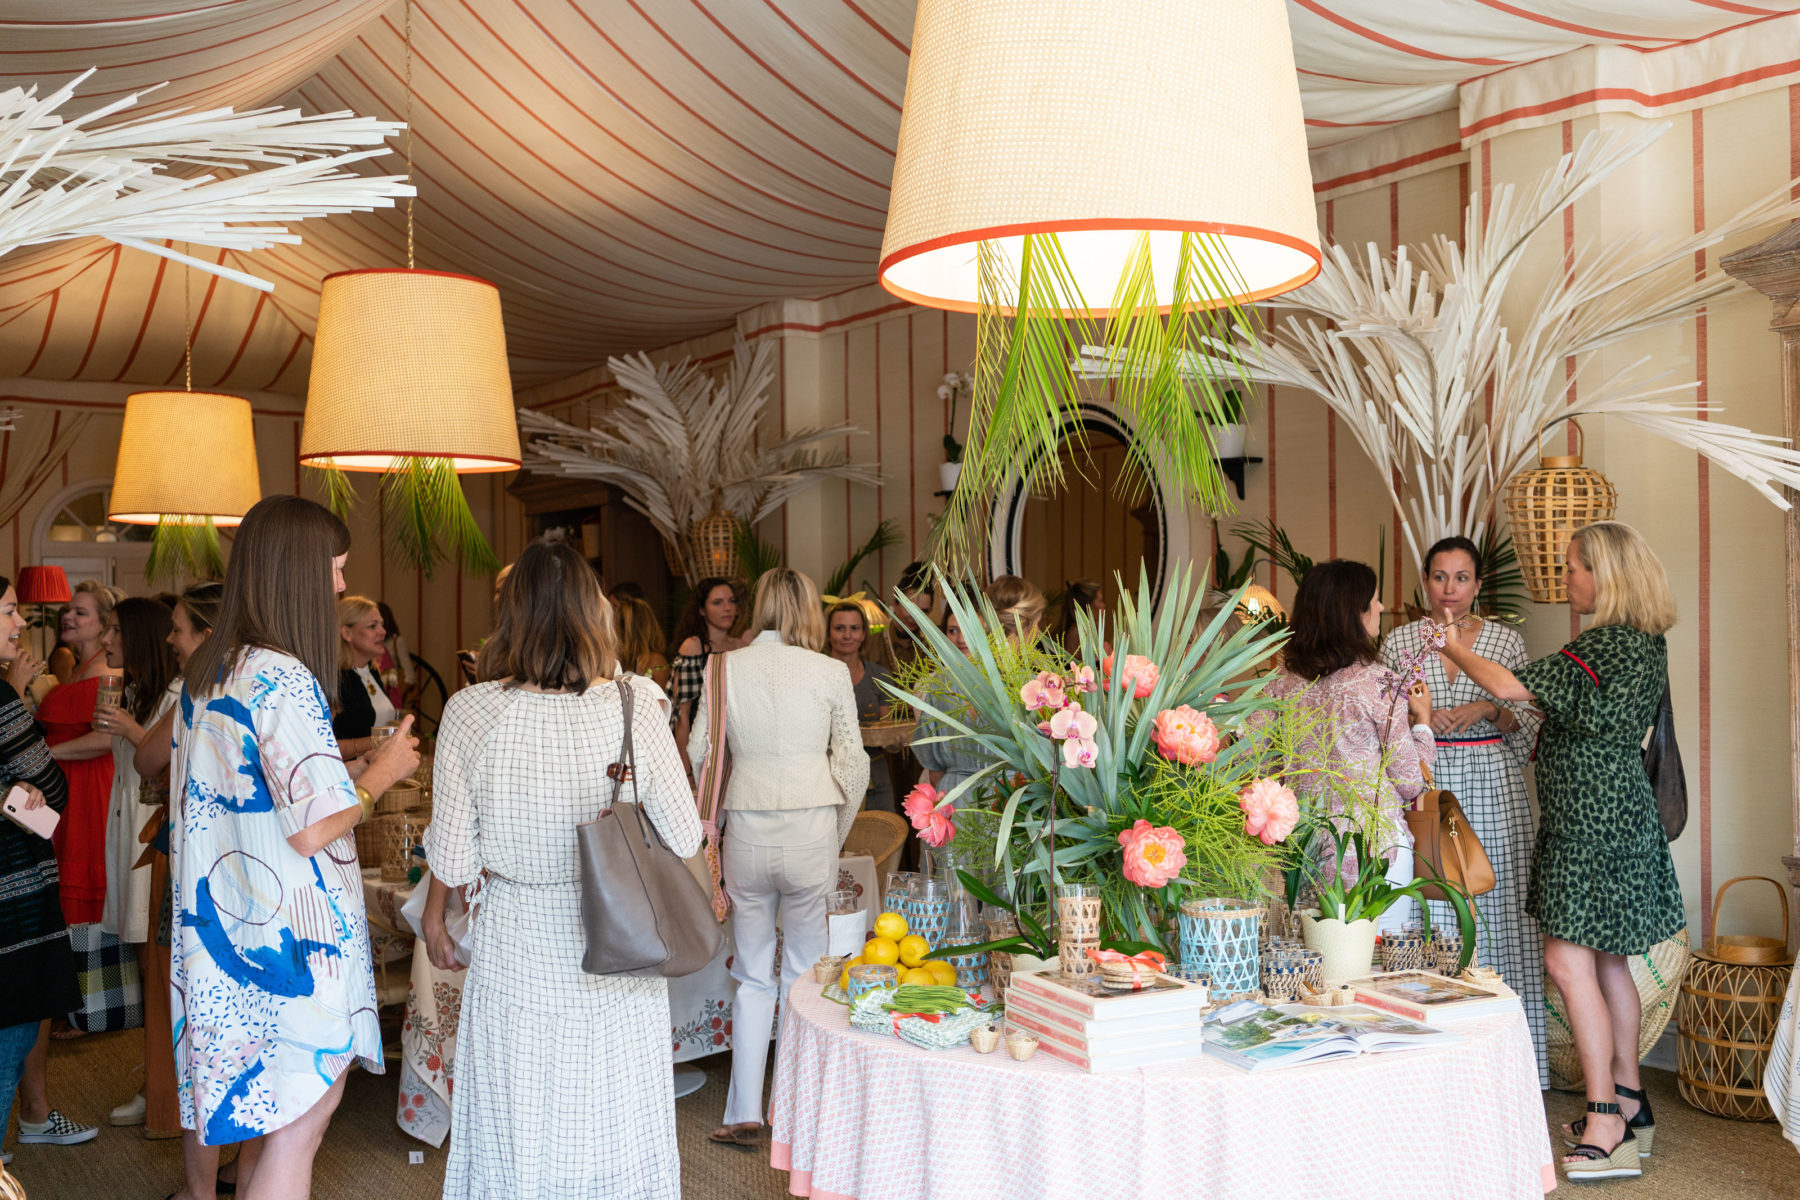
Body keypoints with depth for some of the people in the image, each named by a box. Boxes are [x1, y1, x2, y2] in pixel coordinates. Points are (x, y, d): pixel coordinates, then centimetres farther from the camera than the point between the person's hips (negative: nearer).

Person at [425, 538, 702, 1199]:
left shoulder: (469, 711, -14)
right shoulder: (634, 706, -15)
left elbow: (452, 865, -9)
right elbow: (684, 840, -6)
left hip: (516, 964, 0)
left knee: (517, 1143, 17)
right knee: (610, 1131, 18)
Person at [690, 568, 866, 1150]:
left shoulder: (726, 668, 1)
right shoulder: (831, 672, -3)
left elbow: (699, 752, 5)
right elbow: (853, 763, 0)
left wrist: (714, 823, 17)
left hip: (746, 830, 1)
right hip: (811, 828, -1)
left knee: (753, 977, 13)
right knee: (805, 975, 11)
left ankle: (745, 1113, 15)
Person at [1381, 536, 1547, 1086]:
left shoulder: (1507, 641, 7)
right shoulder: (1398, 642, 7)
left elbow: (1528, 721, 7)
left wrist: (1489, 709, -11)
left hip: (1492, 788, 0)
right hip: (1424, 787, 0)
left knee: (1495, 906, -1)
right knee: (1428, 905, -1)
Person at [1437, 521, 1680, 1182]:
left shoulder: (1605, 644, -20)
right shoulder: (1646, 643, 10)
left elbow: (1511, 687, -23)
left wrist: (1457, 650, -9)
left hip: (1592, 821, -10)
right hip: (1620, 811, 10)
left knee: (1569, 960, -9)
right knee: (1606, 959, 16)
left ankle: (1605, 1126, -6)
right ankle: (1629, 1101, 25)